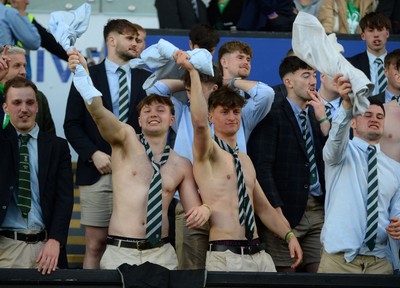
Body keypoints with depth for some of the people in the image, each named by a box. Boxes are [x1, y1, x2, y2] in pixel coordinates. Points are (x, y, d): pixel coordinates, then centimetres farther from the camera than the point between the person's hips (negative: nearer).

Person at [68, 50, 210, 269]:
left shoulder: (181, 165, 11)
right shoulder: (126, 139, 5)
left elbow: (193, 217, 12)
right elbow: (98, 111, -14)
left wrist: (204, 211, -14)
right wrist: (84, 76, -33)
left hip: (161, 254, 2)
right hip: (120, 252, -2)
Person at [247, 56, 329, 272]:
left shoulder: (315, 116, 18)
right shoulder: (272, 116, -2)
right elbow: (262, 167, -11)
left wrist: (323, 120, 1)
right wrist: (277, 212, -17)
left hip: (318, 211, 6)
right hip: (287, 213, -6)